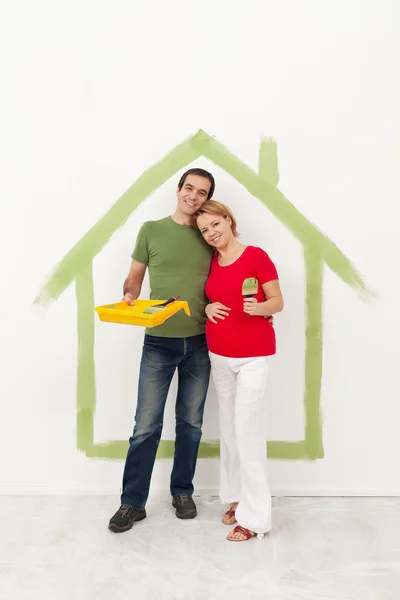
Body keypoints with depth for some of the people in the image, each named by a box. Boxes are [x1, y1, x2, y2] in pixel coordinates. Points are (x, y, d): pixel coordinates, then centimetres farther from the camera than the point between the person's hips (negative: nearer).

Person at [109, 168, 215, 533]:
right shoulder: (152, 230, 1)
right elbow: (134, 276, 5)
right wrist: (128, 296, -14)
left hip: (199, 343, 2)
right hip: (158, 341, -2)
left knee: (190, 423, 12)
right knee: (146, 425, 2)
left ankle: (182, 492, 31)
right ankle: (133, 502, 19)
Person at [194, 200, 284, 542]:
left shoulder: (256, 256, -9)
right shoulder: (211, 264, 8)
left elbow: (278, 302, -8)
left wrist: (257, 307, -28)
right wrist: (208, 308, -3)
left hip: (253, 355, -6)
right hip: (219, 355, 6)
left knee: (246, 428, -5)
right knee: (228, 427, 12)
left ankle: (255, 515, 7)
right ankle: (237, 497, 29)